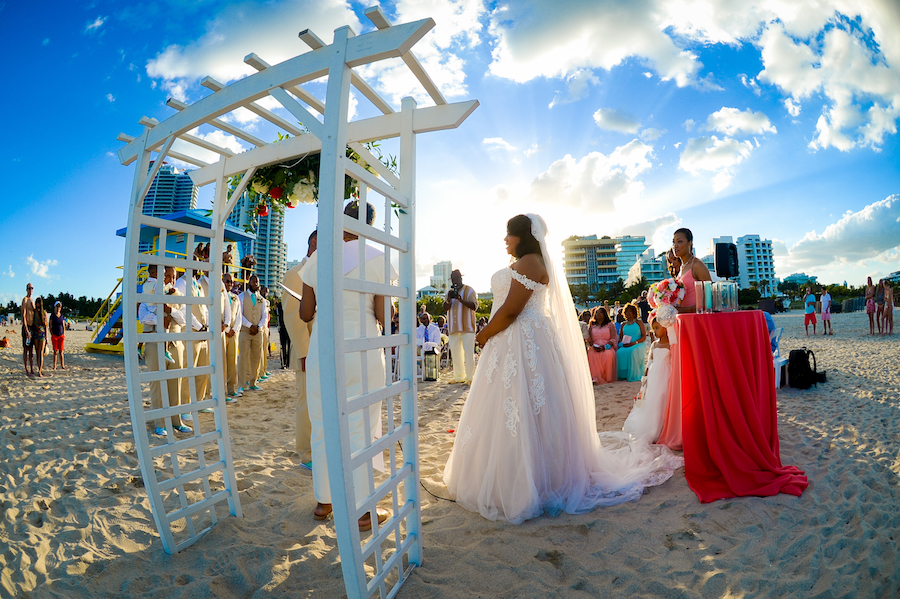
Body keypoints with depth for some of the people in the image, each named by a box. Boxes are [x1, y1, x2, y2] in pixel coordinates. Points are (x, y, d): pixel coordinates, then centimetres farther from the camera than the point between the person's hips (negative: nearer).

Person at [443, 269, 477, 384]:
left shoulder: (469, 290, 1)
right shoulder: (450, 292, 17)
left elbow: (474, 306, -11)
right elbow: (445, 309, 7)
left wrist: (461, 300, -25)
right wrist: (449, 300, -14)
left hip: (467, 327, -5)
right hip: (454, 328, 5)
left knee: (469, 353, -7)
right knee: (455, 352, 8)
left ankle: (470, 377, -2)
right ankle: (459, 376, 17)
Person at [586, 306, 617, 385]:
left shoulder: (610, 324, 14)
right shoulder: (592, 326, 21)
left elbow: (613, 339, 4)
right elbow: (590, 339, 15)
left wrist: (605, 346, -13)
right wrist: (593, 346, -8)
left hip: (607, 347, -1)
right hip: (595, 348, 2)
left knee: (608, 354, -39)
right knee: (591, 354, -35)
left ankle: (607, 378, -29)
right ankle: (596, 379, -37)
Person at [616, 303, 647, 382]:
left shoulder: (639, 322, 10)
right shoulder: (624, 325, 22)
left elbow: (644, 336, 2)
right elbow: (620, 338, 21)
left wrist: (634, 342, -15)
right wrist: (622, 343, -4)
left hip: (638, 345, -3)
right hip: (625, 346, 3)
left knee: (632, 351, -39)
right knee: (619, 352, -33)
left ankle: (633, 375, -27)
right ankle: (623, 375, -22)